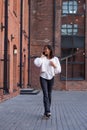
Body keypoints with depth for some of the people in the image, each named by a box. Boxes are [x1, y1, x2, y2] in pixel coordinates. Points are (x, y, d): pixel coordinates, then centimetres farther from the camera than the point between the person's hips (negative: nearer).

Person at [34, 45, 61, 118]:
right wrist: (42, 57, -9)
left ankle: (46, 112, 18)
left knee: (49, 95, 7)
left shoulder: (55, 59, 4)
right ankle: (48, 112, -21)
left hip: (51, 78, 2)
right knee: (45, 94, -14)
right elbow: (37, 63, -18)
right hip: (43, 77, -2)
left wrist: (54, 65, -13)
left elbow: (59, 70, 4)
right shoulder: (42, 58, 3)